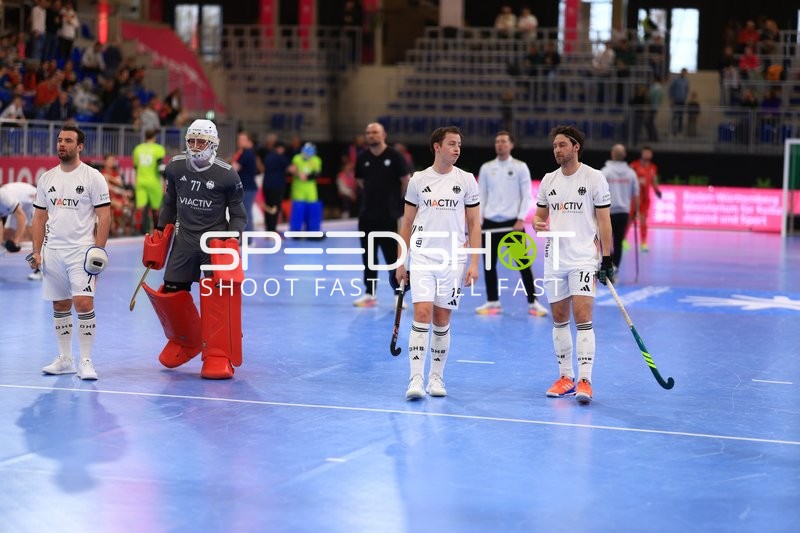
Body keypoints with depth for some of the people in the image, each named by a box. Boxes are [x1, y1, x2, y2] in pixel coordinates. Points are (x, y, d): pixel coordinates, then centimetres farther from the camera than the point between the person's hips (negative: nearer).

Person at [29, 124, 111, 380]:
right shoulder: (47, 178, 11)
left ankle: (86, 361, -6)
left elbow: (104, 215, -5)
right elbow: (40, 217, 14)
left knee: (84, 303, -13)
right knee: (60, 306, 9)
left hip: (82, 251, -5)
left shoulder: (93, 177, -3)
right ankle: (64, 359, 19)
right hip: (52, 251, 5)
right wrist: (36, 251, 7)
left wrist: (99, 248, -13)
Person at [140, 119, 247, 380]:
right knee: (170, 294, 6)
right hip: (184, 239, 4)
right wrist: (159, 232, 12)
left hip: (215, 240, -4)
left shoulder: (226, 175, -11)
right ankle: (185, 341, 33)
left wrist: (231, 240, -13)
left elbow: (237, 214, -2)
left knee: (218, 298, -15)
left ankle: (219, 357, -8)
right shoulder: (175, 168, 0)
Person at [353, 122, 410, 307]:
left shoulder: (395, 156, -9)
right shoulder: (363, 158, 3)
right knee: (368, 256, 8)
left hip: (389, 215, -4)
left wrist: (397, 199, 5)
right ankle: (369, 293, 16)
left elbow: (406, 180, -4)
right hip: (367, 215, 4)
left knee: (393, 256, -1)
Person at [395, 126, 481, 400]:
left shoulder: (466, 180, 3)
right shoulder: (418, 180, 4)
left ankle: (436, 377, 18)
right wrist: (401, 262, 6)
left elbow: (474, 224, 4)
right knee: (422, 314, -13)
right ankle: (416, 379, -13)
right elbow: (407, 223, 10)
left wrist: (474, 263, -4)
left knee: (442, 321, 5)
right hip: (422, 257, -1)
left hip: (453, 260, 1)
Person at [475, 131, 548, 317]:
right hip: (490, 222, 3)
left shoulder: (520, 167, 1)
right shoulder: (486, 168, 9)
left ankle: (533, 302, 3)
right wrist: (478, 220, 1)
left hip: (513, 222, -3)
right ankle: (493, 303, 15)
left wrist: (521, 219, -12)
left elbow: (526, 195, -2)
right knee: (489, 264, 5)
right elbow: (481, 196, 10)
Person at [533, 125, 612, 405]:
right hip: (555, 259, 5)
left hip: (584, 259, -5)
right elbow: (540, 214, 19)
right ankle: (565, 377, 19)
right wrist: (538, 223, -6)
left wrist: (607, 258, -9)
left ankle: (585, 380, -14)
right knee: (559, 318, 9)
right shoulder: (548, 180, 10)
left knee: (582, 316, -14)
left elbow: (603, 220, -4)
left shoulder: (594, 178, -4)